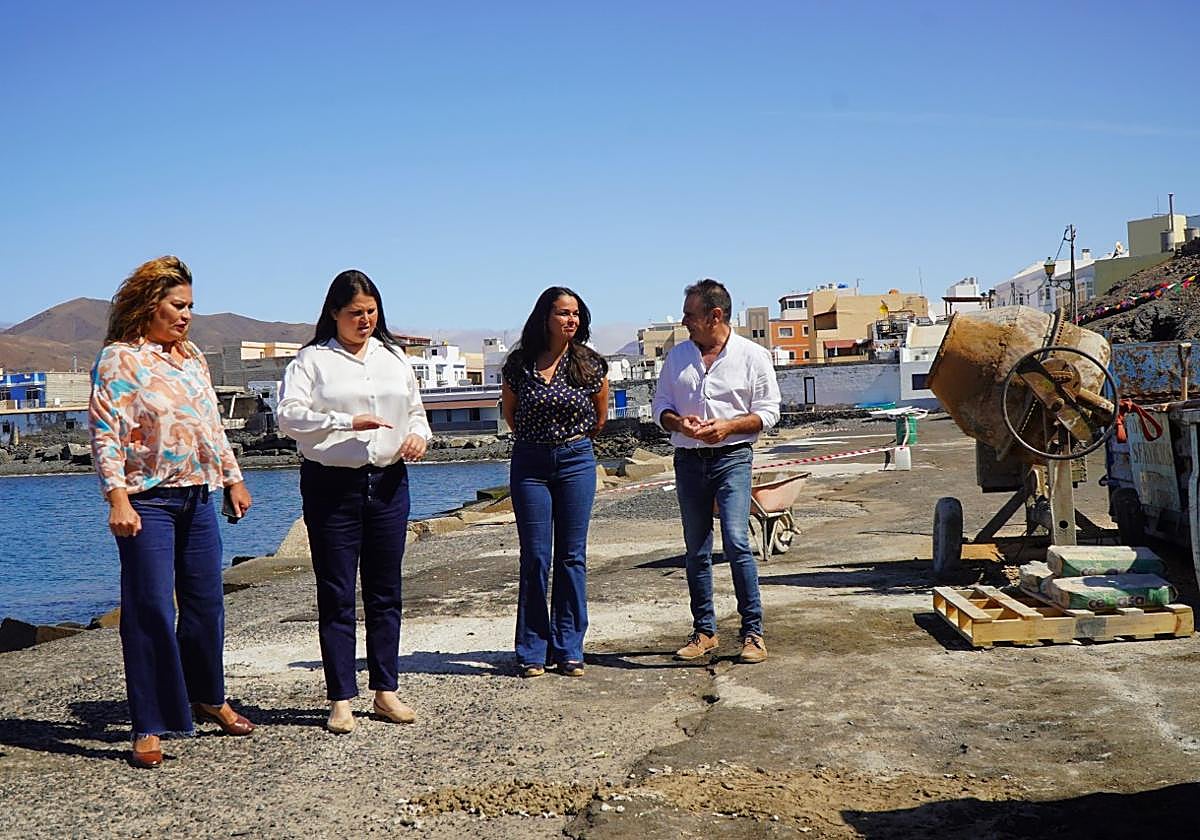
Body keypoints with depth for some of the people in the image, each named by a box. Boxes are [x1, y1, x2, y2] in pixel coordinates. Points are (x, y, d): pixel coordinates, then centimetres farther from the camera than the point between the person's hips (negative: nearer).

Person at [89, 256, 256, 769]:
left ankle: (207, 697, 31)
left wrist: (233, 477, 19)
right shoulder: (119, 359, -7)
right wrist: (118, 498, -21)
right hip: (147, 501, -7)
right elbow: (105, 433, -13)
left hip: (197, 498, 7)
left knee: (206, 602, 13)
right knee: (151, 610, -5)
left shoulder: (192, 357, 15)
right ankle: (150, 727, 2)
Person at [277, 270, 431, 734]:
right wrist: (348, 423, -22)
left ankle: (385, 691, 17)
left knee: (385, 591, 8)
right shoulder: (312, 360, 0)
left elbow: (416, 409, 24)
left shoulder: (394, 357, 16)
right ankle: (340, 699, 6)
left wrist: (418, 435, 1)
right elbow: (288, 416, -12)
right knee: (336, 595, 0)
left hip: (388, 482, 4)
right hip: (331, 486, -4)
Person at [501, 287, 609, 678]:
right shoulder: (520, 364, -2)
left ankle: (569, 649, 12)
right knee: (535, 558, 1)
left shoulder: (590, 364, -2)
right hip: (529, 462, 0)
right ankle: (533, 651, 9)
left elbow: (601, 415, 13)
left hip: (577, 461, 0)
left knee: (571, 557, 4)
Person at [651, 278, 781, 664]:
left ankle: (753, 632, -7)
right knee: (696, 550, 8)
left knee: (736, 541, -15)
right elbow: (660, 404, 15)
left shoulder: (752, 355, 0)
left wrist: (728, 426, -14)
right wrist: (679, 422, -7)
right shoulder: (678, 355, 11)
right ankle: (704, 631, 18)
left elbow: (768, 412, 1)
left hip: (732, 458, -4)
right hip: (688, 459, 4)